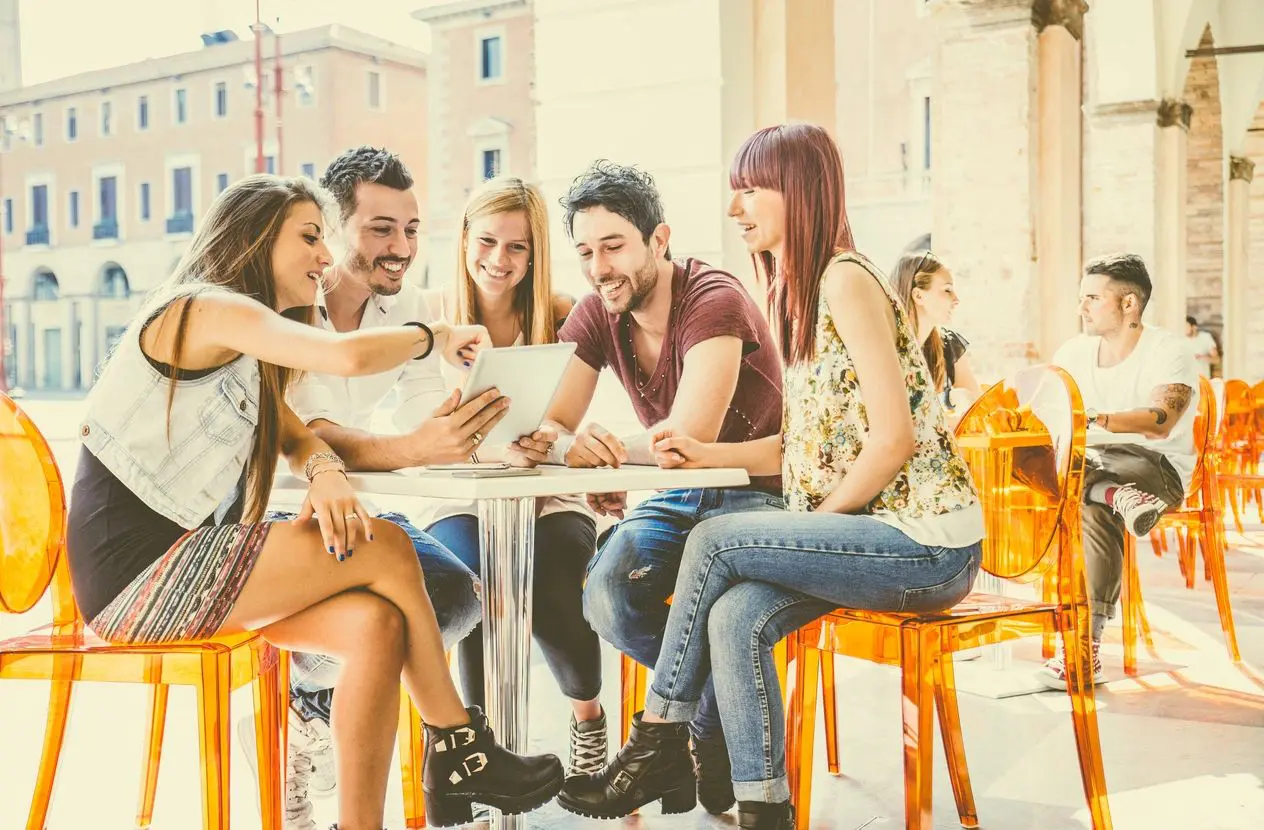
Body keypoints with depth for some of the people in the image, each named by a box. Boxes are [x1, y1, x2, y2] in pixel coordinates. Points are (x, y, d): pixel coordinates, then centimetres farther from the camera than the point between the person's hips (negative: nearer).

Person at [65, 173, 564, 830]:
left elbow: (293, 432, 11)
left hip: (176, 564, 9)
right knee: (387, 550, -13)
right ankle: (460, 752, 2)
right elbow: (349, 356, -27)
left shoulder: (240, 347, 20)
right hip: (138, 573, -9)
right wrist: (434, 336, -8)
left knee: (376, 625, -11)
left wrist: (324, 471, -13)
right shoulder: (206, 308, -13)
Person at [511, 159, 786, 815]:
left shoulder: (714, 300, -20)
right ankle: (719, 704, 3)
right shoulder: (595, 316, -1)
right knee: (606, 594, -23)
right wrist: (567, 445, -30)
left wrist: (600, 448, -24)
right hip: (679, 496, 5)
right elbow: (545, 428, -8)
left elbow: (690, 436, -30)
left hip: (756, 491, -5)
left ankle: (713, 741, -2)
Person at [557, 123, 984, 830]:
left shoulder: (844, 280, -13)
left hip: (926, 540, -7)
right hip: (874, 535, 7)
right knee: (734, 618, -18)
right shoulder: (796, 293, 15)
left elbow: (893, 438, -19)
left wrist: (812, 522, -11)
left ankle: (659, 744, -3)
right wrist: (708, 453, 2)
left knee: (715, 542, -18)